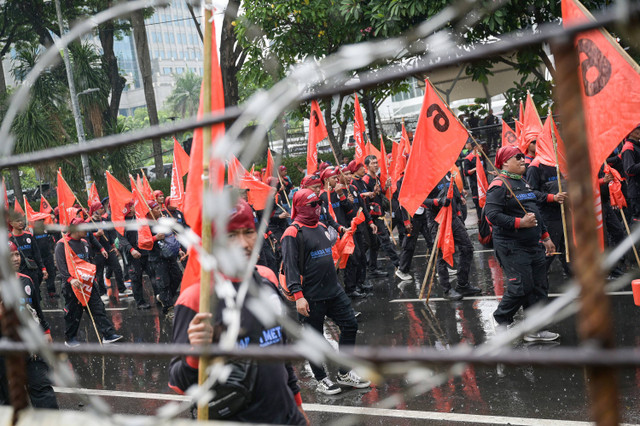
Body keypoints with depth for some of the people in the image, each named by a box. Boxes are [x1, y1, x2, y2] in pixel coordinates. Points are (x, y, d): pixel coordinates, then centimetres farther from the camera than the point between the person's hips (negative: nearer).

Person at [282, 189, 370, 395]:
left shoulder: (321, 227, 13)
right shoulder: (293, 233, -13)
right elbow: (290, 266, -18)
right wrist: (298, 295, -24)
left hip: (334, 291, 8)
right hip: (311, 297, -8)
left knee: (350, 325, 7)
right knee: (315, 338, 4)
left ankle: (344, 374, 20)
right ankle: (321, 379, 20)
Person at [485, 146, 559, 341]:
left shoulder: (524, 183, 19)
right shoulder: (499, 185, -11)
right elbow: (492, 214, -22)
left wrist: (545, 237, 26)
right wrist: (520, 222, -25)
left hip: (534, 244, 9)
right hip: (512, 246, -9)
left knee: (539, 287, 7)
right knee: (521, 287, -9)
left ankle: (535, 329, 15)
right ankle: (501, 320, 14)